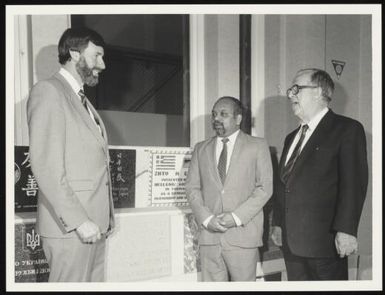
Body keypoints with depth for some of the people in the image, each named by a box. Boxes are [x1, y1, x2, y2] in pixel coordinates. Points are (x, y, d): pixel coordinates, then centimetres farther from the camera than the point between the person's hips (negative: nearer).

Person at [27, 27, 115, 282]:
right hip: (70, 226, -8)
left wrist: (105, 218, 9)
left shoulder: (83, 101, 20)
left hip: (94, 224, 8)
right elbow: (45, 165, -16)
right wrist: (79, 220, -19)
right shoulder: (48, 91, -6)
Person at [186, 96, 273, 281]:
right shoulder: (201, 149, 14)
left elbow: (265, 187, -2)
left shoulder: (257, 146, 5)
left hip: (243, 233, -2)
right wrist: (206, 219, -7)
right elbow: (192, 187, 9)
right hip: (209, 234, 3)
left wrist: (237, 217, -12)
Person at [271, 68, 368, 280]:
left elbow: (354, 182, -12)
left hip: (324, 241, -6)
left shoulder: (348, 129, -4)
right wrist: (277, 223, 13)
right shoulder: (292, 138, 19)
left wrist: (346, 230, -18)